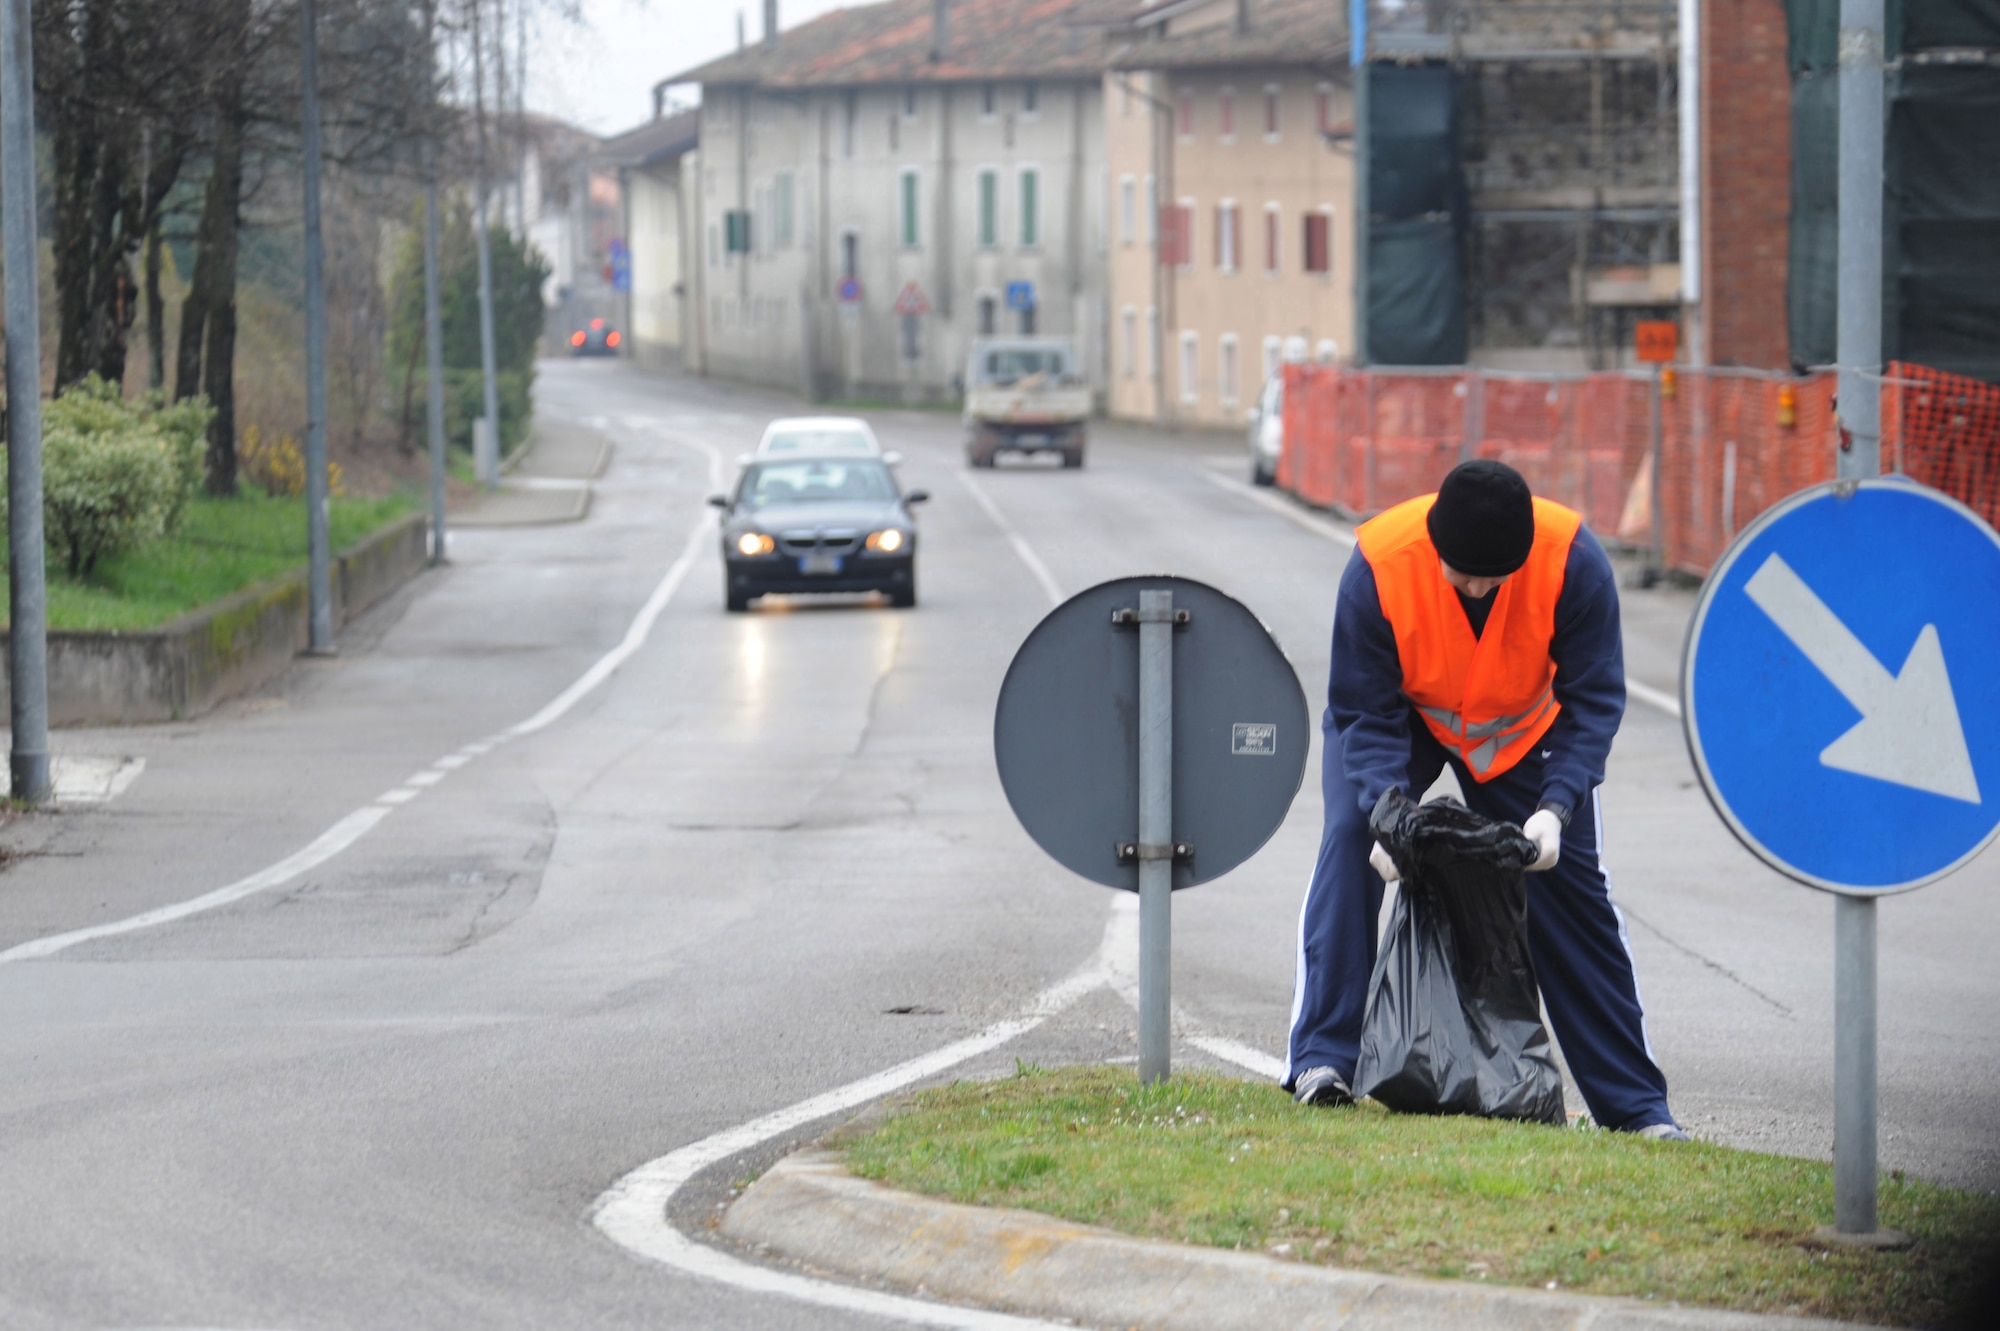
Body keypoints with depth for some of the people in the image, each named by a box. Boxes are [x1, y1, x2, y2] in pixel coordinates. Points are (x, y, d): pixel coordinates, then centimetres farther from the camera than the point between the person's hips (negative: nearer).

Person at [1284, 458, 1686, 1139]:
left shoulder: (1573, 559, -34)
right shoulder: (1379, 563, -35)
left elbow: (1594, 700, -25)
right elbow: (1364, 710, -28)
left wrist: (1556, 807, -39)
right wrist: (1389, 802, -45)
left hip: (1526, 730, 1)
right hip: (1403, 717, -1)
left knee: (1572, 885, -1)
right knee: (1349, 837, -25)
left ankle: (1636, 1103, 9)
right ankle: (1322, 1062, -21)